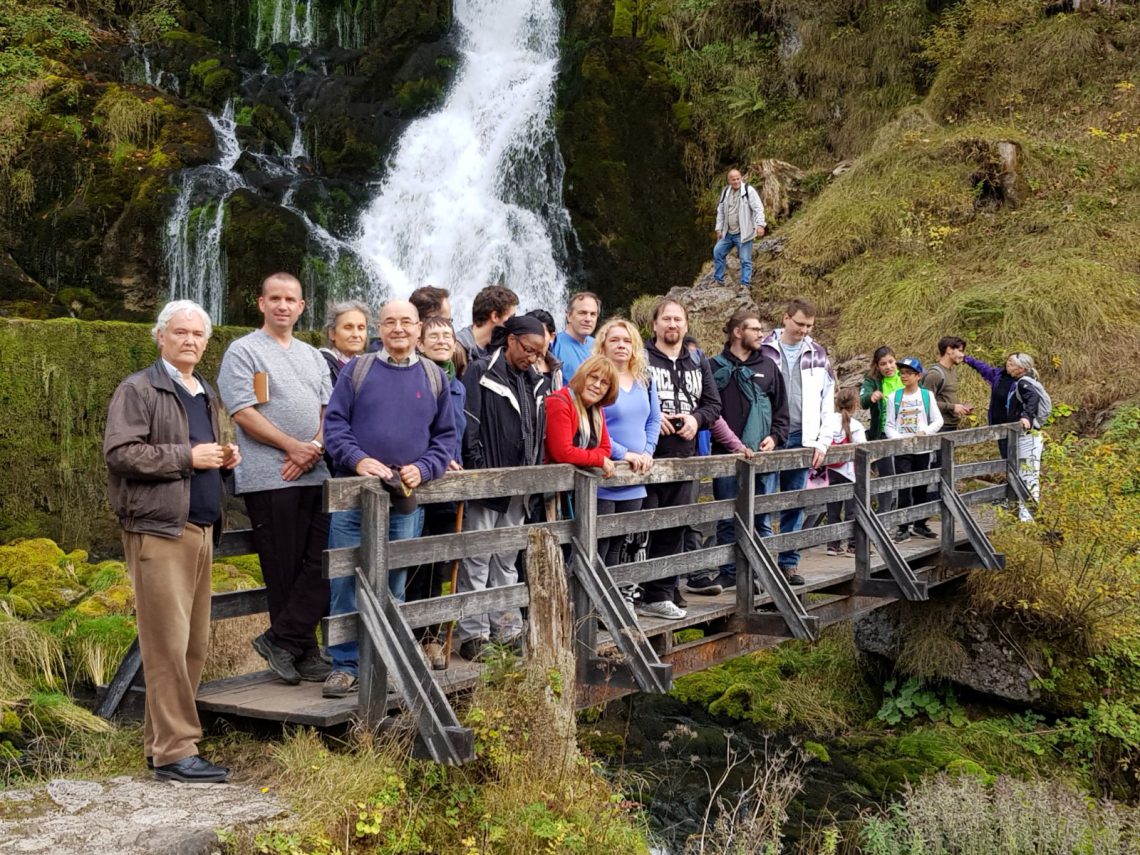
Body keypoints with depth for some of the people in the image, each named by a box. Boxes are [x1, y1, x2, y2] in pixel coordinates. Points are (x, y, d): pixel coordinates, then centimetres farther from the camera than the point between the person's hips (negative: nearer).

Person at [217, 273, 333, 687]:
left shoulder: (313, 356, 20)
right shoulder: (243, 351, 1)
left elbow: (329, 409, 15)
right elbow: (243, 413, -9)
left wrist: (316, 446, -5)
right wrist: (293, 446, -12)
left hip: (316, 475, 6)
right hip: (269, 478, -6)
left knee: (324, 563, -2)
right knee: (285, 570, -1)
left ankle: (281, 639, 5)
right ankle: (303, 651, 9)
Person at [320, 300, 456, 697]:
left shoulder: (433, 377, 10)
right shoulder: (357, 370, 5)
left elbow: (446, 435, 11)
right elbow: (334, 423, 1)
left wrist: (422, 469, -6)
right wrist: (358, 459, -15)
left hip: (406, 500, 1)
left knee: (393, 587, 9)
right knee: (346, 582, -2)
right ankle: (345, 665, 8)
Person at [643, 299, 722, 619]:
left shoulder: (698, 363, 17)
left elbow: (713, 404, 17)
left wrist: (696, 418, -3)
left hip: (683, 458, 5)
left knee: (673, 529, 9)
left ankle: (660, 596, 19)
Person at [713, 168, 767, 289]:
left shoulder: (749, 191, -11)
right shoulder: (725, 192, 9)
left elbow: (758, 208, -16)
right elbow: (720, 211, 16)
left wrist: (760, 224, -26)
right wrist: (719, 228, 14)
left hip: (743, 233, -6)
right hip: (728, 233, 7)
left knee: (745, 260, -4)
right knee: (717, 252, 10)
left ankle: (745, 284, 2)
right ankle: (718, 280, 21)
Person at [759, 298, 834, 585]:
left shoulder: (817, 354, 9)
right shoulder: (764, 350, -1)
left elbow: (827, 400, 10)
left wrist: (822, 441, 3)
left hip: (801, 439, 3)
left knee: (795, 505, 7)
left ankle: (789, 562, 16)